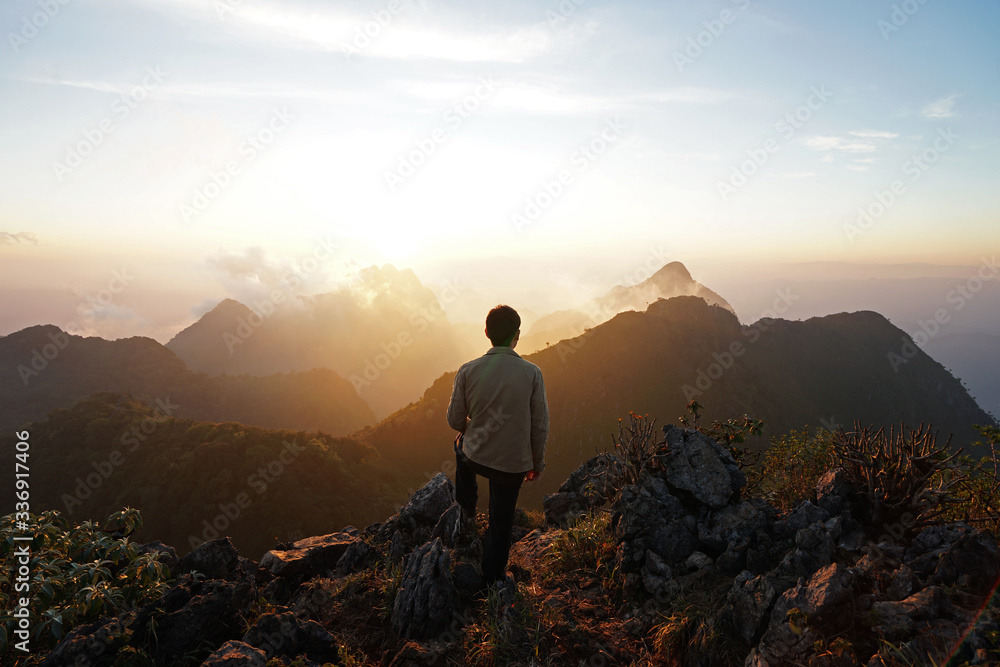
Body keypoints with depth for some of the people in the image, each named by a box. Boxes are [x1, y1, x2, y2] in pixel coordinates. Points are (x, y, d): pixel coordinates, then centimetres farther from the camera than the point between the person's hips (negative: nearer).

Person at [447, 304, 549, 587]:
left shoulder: (468, 371, -11)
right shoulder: (531, 373, -13)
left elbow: (455, 420, -2)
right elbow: (540, 426, -7)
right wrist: (538, 462, 9)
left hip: (475, 457, 2)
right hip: (513, 463, -1)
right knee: (501, 521, 17)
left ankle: (468, 508, 46)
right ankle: (492, 577, 33)